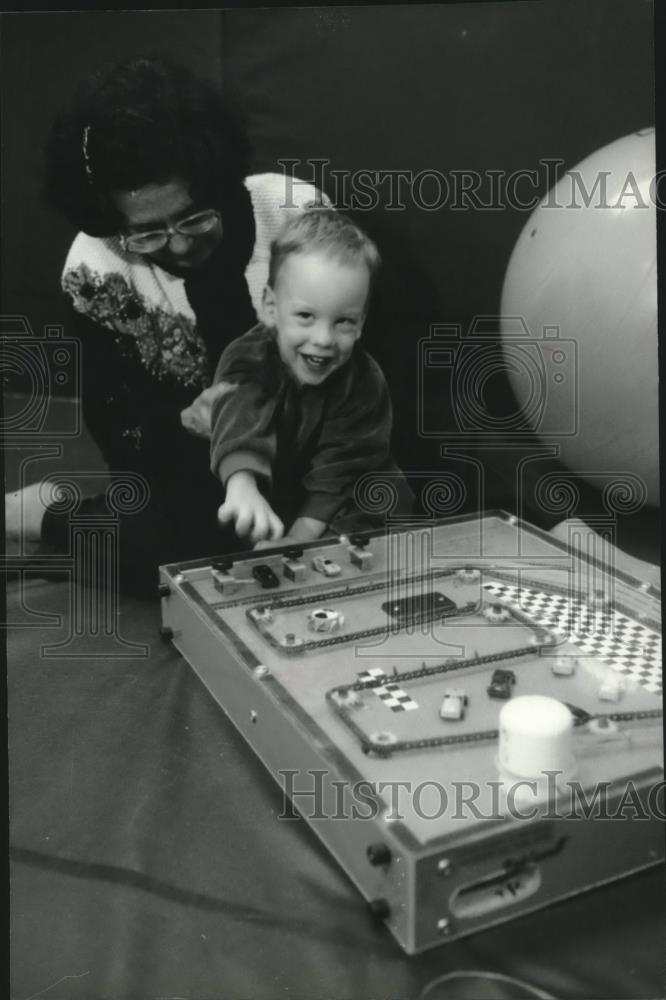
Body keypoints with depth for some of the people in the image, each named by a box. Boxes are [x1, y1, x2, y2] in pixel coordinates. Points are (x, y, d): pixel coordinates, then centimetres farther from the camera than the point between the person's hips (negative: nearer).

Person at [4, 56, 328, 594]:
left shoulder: (298, 211, -19)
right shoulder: (96, 269, -18)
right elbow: (117, 431, -11)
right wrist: (185, 422, -32)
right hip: (190, 465, -2)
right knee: (143, 545, -27)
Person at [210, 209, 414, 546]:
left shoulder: (364, 381, -15)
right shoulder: (247, 360, -21)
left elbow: (337, 471, -17)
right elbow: (240, 419, -43)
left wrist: (300, 538, -29)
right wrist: (242, 486, -64)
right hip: (261, 495, -1)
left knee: (393, 499, -18)